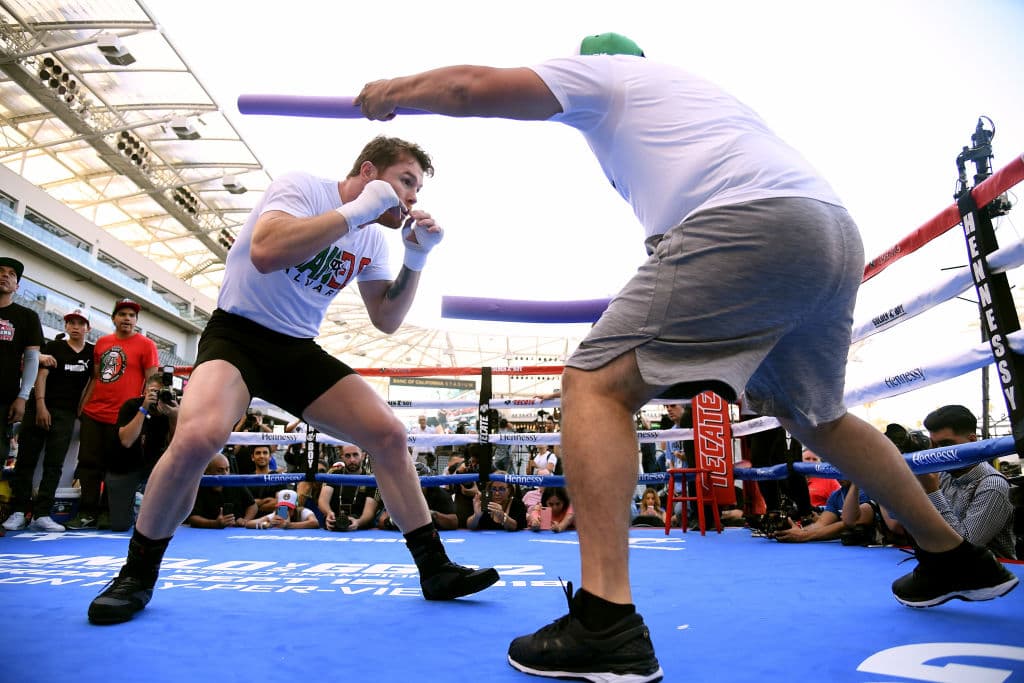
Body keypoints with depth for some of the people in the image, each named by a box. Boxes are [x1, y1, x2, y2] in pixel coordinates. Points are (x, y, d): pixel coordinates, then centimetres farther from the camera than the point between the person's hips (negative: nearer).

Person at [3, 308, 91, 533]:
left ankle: (41, 515, -2)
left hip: (67, 413, 1)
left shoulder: (92, 352, 8)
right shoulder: (54, 347, 2)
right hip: (40, 408, -1)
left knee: (54, 464, -3)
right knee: (27, 459, 0)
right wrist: (40, 405, -14)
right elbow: (41, 375, -5)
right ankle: (18, 511, 5)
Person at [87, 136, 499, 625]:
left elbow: (386, 321, 8)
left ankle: (435, 569, 2)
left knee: (389, 433, -8)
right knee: (199, 435, -33)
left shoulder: (371, 240, 6)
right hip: (237, 332, -6)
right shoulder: (302, 187, -14)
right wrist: (356, 210, -27)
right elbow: (265, 252, -33)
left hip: (299, 350, 6)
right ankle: (138, 573, -5)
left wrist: (415, 260, -5)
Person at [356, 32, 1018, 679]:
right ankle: (956, 559, 38)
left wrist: (392, 91, 26)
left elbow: (471, 86, 10)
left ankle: (606, 625, -21)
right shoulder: (694, 87, 38)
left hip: (750, 221, -9)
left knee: (596, 384, -10)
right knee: (814, 415, 25)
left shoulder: (603, 70, 16)